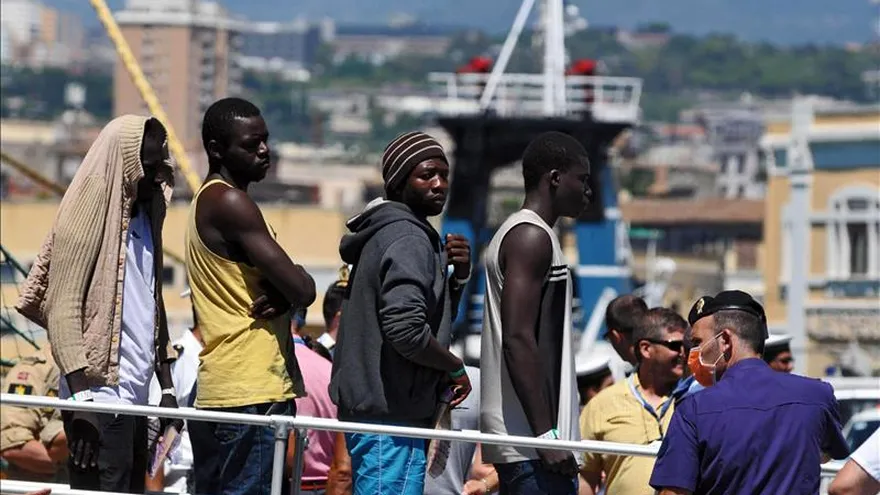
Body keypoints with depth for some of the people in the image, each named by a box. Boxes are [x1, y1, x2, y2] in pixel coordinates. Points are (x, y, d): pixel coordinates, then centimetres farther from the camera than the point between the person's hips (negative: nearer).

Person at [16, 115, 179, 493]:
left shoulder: (145, 218, 16)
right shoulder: (88, 218, -8)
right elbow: (62, 312, -14)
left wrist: (167, 386, 17)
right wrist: (83, 398, -20)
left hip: (134, 396, 8)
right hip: (101, 396, -8)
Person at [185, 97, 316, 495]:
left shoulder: (209, 201, 21)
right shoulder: (230, 204, -11)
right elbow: (301, 289, -16)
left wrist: (280, 293, -3)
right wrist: (299, 283, 8)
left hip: (218, 391, 10)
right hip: (252, 392, -10)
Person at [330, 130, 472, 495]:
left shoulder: (385, 232, 17)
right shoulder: (409, 239, -14)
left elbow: (436, 316, 25)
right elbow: (406, 330, -26)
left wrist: (457, 276, 7)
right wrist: (455, 367, -10)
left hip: (367, 407, 11)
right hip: (392, 414, -11)